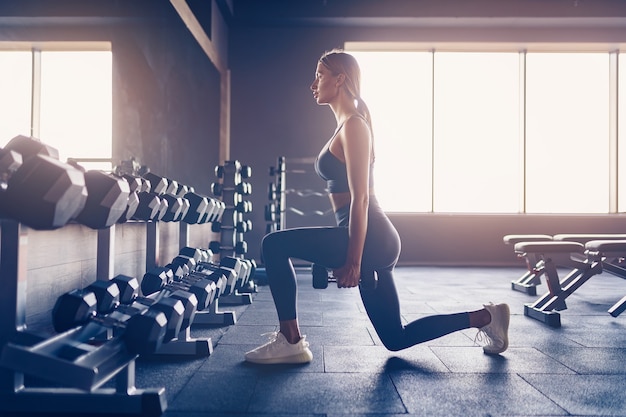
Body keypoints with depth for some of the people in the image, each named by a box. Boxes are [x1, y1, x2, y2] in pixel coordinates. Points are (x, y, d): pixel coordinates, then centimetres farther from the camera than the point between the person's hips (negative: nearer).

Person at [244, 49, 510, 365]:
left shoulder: (353, 125, -9)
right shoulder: (345, 125, 20)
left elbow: (360, 198, -17)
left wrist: (353, 260, -20)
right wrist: (345, 254, 24)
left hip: (369, 238, -10)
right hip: (370, 240, 10)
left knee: (274, 245, -11)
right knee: (396, 338, 15)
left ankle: (290, 342, -3)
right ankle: (485, 317, 24)